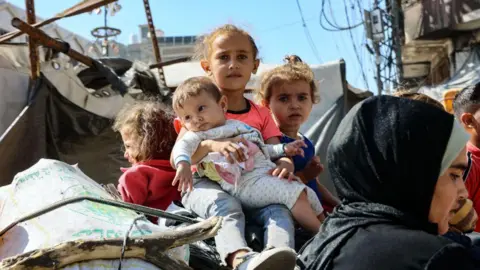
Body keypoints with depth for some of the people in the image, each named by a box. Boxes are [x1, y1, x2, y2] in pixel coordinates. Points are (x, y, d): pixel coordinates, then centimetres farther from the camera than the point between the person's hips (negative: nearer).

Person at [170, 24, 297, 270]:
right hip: (206, 185, -3)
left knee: (278, 207, -26)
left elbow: (276, 151, 5)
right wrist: (211, 145, -30)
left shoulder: (261, 115, 15)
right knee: (227, 206, -35)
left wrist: (285, 163, -22)